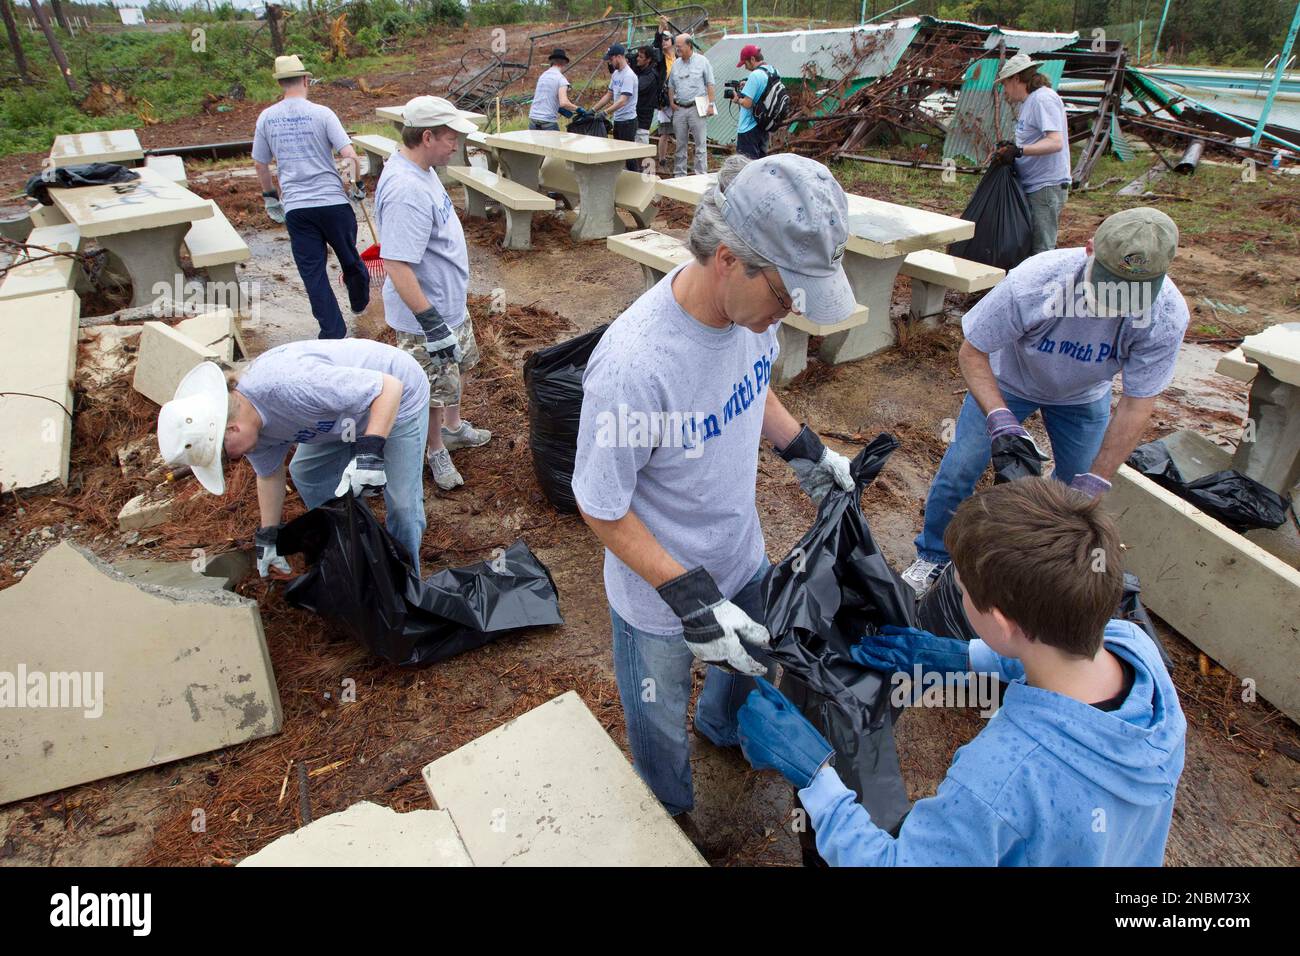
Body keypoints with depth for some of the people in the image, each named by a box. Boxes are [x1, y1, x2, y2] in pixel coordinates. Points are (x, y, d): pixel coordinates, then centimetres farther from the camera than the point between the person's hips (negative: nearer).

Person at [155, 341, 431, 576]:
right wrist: (267, 536, 8)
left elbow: (390, 386, -38)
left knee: (401, 502, -12)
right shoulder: (248, 419, -11)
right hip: (351, 401, 8)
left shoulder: (291, 386, -40)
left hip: (396, 398, -8)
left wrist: (371, 450, -46)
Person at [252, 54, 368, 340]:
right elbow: (350, 156, -13)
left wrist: (270, 197, 26)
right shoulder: (321, 113, -6)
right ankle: (360, 302, 42)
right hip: (332, 201, -2)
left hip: (295, 208, 2)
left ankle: (333, 333, 4)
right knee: (349, 256, 20)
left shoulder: (266, 118, 5)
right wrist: (357, 185, 4)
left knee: (312, 271, 5)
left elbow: (259, 164, 13)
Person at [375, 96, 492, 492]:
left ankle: (454, 428, 49)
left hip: (451, 303, 10)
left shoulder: (417, 168, 2)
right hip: (427, 314, -10)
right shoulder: (406, 191, -30)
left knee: (458, 367, 27)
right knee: (434, 388, 10)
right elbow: (397, 267, -34)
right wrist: (433, 325, -33)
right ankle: (437, 451, 32)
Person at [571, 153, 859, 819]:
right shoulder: (634, 366, -38)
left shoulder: (751, 301, -16)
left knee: (750, 665, 33)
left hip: (742, 556, 6)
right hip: (658, 595, -6)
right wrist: (692, 600, -27)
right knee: (661, 727, 22)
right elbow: (602, 510, -25)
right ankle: (672, 827, 57)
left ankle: (722, 728, 70)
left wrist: (802, 447, 1)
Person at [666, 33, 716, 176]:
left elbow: (710, 84, -1)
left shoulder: (702, 61, 1)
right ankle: (679, 175, 15)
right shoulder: (676, 64, 13)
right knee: (680, 144, 8)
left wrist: (710, 104, -9)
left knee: (700, 144, -4)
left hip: (697, 109, -4)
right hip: (679, 109, 4)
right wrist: (671, 103, 5)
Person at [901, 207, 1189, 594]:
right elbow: (971, 352, -27)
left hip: (1083, 396, 2)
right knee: (959, 471, -7)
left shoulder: (1167, 315, -31)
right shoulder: (1032, 283, -40)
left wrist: (1095, 482, -25)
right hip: (1008, 381, -2)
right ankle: (933, 557, 17)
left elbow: (1136, 403, -22)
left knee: (1078, 489, 5)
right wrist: (1001, 420, -41)